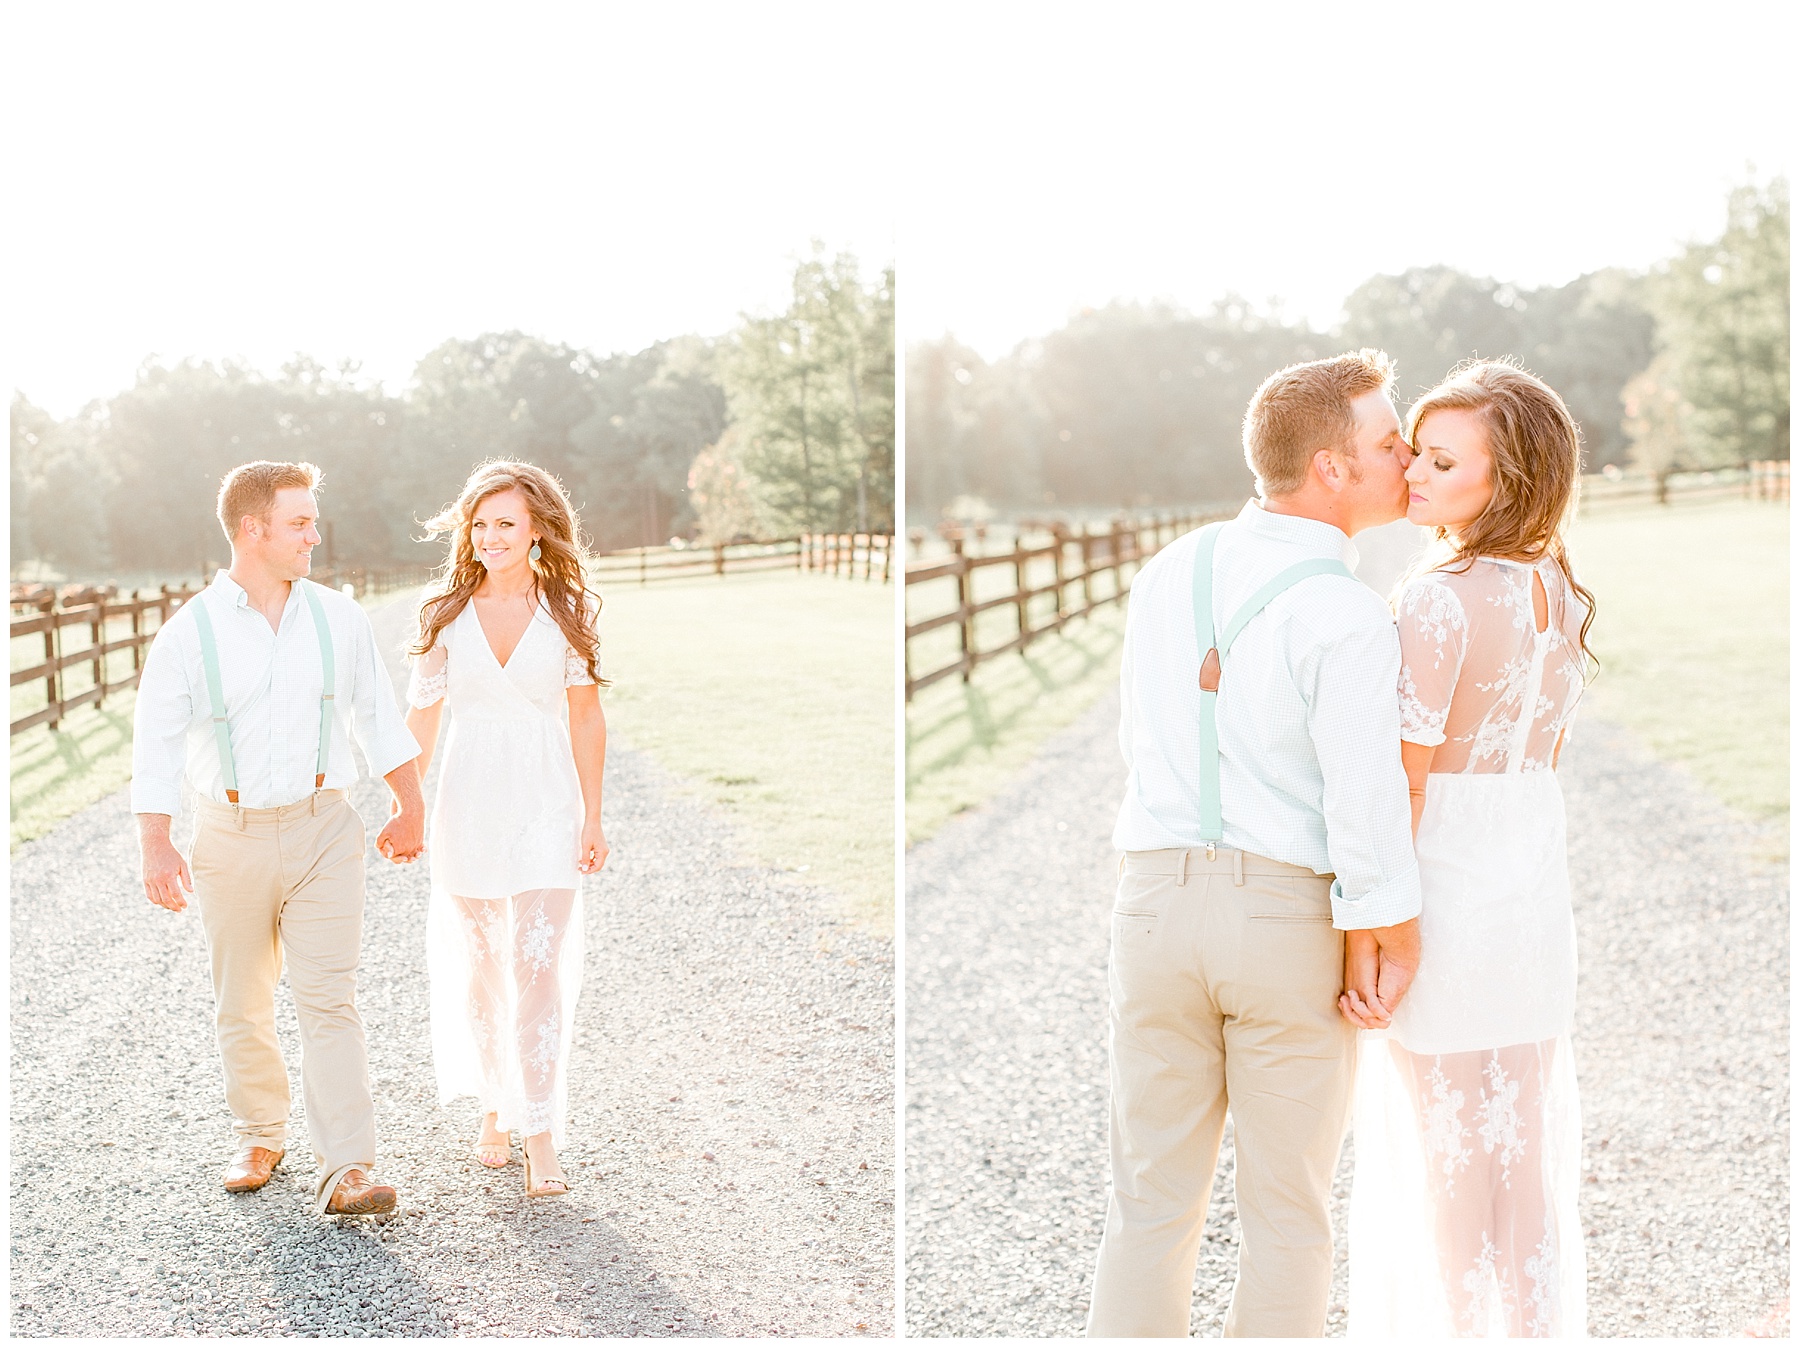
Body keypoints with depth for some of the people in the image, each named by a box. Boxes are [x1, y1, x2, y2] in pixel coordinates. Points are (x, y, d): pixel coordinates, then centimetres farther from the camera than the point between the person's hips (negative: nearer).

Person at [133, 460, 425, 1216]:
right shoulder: (189, 634, -4)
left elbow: (378, 716, 13)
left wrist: (410, 807, 16)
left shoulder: (338, 620, 3)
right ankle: (260, 1138, 31)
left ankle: (347, 1170, -11)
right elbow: (156, 747, -3)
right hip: (231, 839, 0)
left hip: (322, 829, 0)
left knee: (328, 1000, -8)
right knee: (242, 1008, 11)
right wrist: (156, 848, -10)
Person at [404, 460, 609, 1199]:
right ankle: (495, 1109, 29)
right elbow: (422, 716, 6)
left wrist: (592, 819, 3)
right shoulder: (445, 612, 1)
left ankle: (541, 1140, -4)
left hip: (544, 809, -2)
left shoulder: (567, 610, -1)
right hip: (469, 806, 2)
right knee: (480, 971, 11)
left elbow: (586, 716, 4)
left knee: (540, 972, -7)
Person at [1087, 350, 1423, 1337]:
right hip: (1292, 925, -4)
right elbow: (1366, 807, -19)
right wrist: (1400, 951, -5)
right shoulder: (1347, 617, -15)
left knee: (1152, 1206, 11)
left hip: (1157, 904, 4)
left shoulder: (1168, 571, 5)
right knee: (1286, 1215, 11)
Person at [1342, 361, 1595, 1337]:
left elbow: (1401, 788, -19)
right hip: (1537, 886, 7)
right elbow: (1539, 758, 8)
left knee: (1439, 1155, 7)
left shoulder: (1438, 599, -20)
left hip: (1443, 891, -7)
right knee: (1524, 1147, 16)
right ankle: (1538, 1326, 27)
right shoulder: (1560, 593, 4)